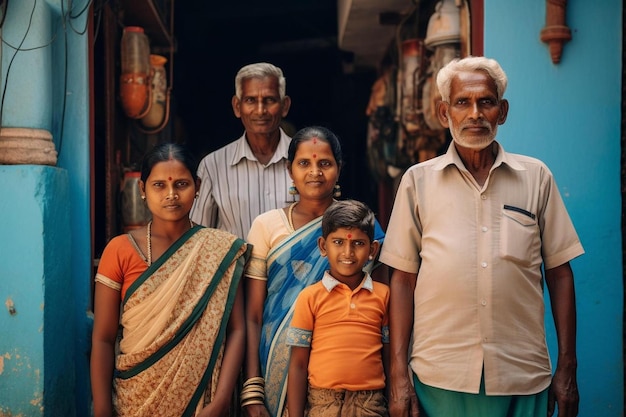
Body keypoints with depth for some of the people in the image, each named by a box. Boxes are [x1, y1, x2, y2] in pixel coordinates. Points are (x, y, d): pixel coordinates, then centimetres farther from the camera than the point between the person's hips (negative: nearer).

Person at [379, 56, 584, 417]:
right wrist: (398, 374, -2)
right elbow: (403, 279, 3)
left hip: (524, 377, 1)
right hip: (439, 376, 0)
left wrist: (567, 369, 3)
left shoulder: (537, 177, 5)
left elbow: (559, 272, 7)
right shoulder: (418, 181, 4)